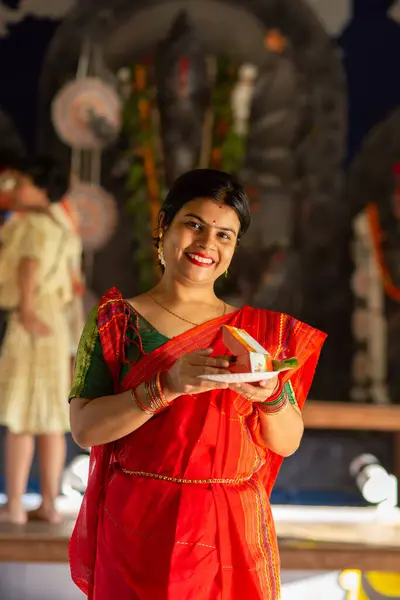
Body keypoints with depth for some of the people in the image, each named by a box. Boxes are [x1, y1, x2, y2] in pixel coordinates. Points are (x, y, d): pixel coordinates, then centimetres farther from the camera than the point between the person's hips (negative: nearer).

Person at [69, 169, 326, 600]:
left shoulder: (260, 331, 5)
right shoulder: (117, 319, -1)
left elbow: (288, 443, 3)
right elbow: (84, 427, -11)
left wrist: (270, 396, -17)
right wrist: (168, 386, -23)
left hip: (234, 532, 2)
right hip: (137, 531, -2)